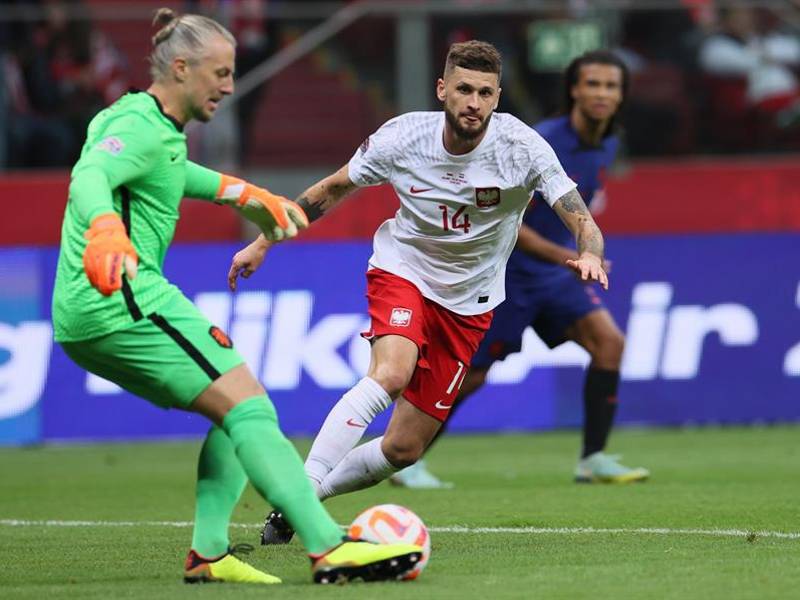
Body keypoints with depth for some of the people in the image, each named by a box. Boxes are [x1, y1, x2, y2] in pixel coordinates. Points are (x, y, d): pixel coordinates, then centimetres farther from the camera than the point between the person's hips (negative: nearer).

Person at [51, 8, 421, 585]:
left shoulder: (129, 116, 21)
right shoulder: (144, 127, -11)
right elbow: (90, 177, -32)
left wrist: (247, 194, 51)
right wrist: (105, 230, -53)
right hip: (126, 299, -11)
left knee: (235, 415, 14)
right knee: (249, 408, -15)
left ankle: (209, 552, 3)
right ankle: (330, 549, -24)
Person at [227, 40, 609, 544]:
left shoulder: (521, 147, -19)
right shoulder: (402, 137, -15)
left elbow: (581, 221, -22)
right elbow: (333, 190, 2)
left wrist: (589, 254, -46)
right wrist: (264, 243, 2)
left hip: (468, 303, 2)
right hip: (403, 270, -2)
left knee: (404, 450, -1)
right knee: (391, 373, -34)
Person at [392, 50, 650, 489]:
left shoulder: (607, 147, 1)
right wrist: (564, 256, -31)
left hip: (554, 272, 7)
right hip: (506, 271, -7)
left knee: (608, 341, -13)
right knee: (470, 374, 0)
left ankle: (593, 460, -8)